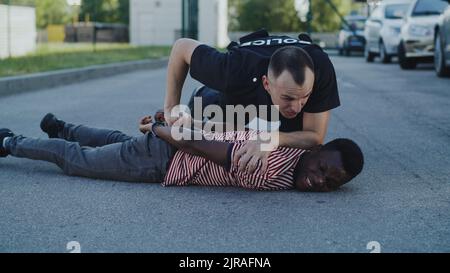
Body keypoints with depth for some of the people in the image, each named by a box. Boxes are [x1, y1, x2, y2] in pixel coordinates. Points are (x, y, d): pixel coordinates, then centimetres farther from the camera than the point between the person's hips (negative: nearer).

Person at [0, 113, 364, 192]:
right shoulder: (272, 169, -34)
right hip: (162, 159, -8)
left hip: (171, 142, 8)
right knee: (76, 159, 14)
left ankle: (60, 127, 58)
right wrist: (158, 129, -11)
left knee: (120, 142, 36)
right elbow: (197, 145, -29)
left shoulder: (301, 144, -5)